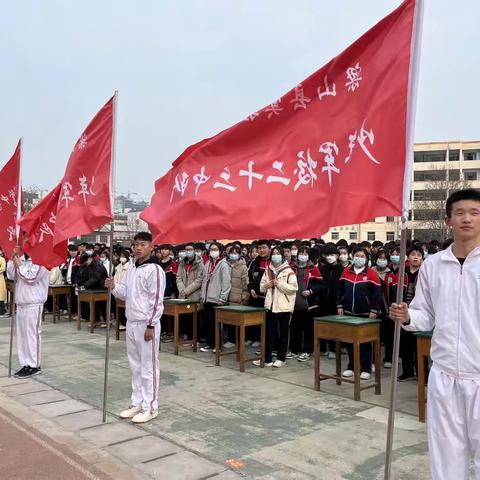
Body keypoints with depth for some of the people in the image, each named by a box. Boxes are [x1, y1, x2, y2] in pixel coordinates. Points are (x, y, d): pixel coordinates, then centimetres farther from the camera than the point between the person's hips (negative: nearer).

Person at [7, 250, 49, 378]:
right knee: (22, 335, 11)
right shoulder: (22, 259, 15)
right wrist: (12, 260, 2)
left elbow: (31, 278, -19)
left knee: (32, 334, -6)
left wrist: (19, 265, -12)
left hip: (33, 305, -8)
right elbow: (11, 276, 12)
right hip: (21, 304, 8)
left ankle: (35, 365, -1)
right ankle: (26, 364, 18)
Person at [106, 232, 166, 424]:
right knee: (135, 365, 15)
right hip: (131, 323, 8)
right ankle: (137, 403, 26)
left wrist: (150, 325, -18)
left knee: (148, 366, -1)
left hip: (146, 325, -8)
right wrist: (113, 287, -1)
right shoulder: (132, 269, 12)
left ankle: (150, 407, 8)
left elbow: (156, 300, -16)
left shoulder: (154, 270, -13)